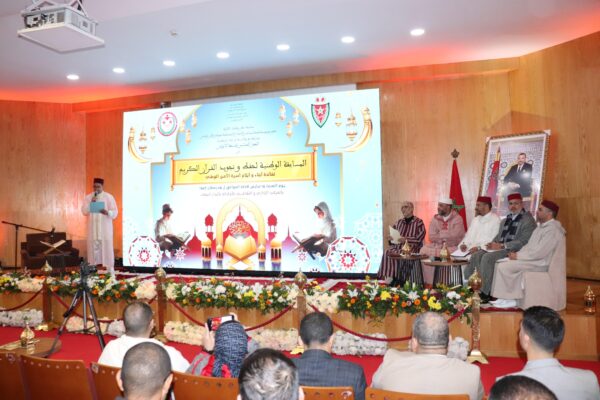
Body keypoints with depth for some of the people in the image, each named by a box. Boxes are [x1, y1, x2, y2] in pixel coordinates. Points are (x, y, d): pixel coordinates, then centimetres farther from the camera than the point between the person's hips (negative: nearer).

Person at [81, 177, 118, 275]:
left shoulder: (109, 197, -1)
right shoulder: (88, 197, 7)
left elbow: (115, 212, -5)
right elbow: (84, 211, -1)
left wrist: (107, 212, -25)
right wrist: (91, 203, -15)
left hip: (105, 228, -2)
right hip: (92, 228, 2)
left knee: (107, 248, -4)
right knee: (93, 248, 5)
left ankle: (110, 270, -1)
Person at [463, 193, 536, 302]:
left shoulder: (528, 220, -1)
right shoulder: (505, 221, 25)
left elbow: (522, 241, -12)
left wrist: (502, 246, -20)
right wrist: (493, 244, 1)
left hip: (512, 250, -8)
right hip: (499, 247, 8)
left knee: (488, 257, -31)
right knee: (476, 256, -17)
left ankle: (486, 293, -24)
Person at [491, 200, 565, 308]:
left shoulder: (553, 230, -18)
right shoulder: (542, 226, 15)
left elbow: (539, 253, -25)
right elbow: (529, 246, 18)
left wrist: (518, 256, -16)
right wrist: (517, 253, 0)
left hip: (540, 264, -10)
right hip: (531, 258, 10)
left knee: (503, 267, -19)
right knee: (500, 263, -1)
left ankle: (510, 299, -7)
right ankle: (507, 298, -1)